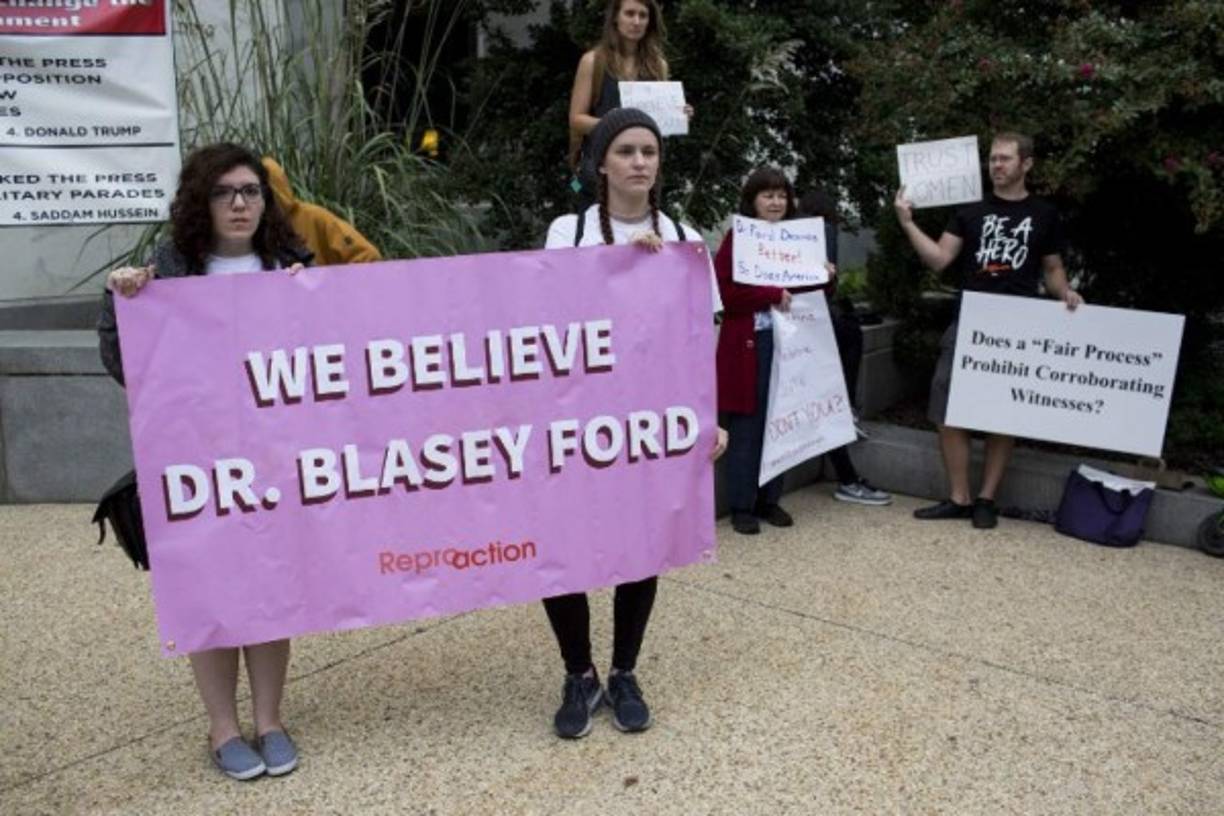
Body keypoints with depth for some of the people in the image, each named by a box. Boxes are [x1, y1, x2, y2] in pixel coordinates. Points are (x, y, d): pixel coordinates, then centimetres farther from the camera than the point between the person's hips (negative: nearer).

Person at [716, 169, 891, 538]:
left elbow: (800, 285, 21)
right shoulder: (736, 239, -6)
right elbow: (726, 293, -16)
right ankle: (741, 506, 8)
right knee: (747, 426, 0)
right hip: (749, 345, -6)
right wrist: (774, 294, -20)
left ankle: (769, 500, 21)